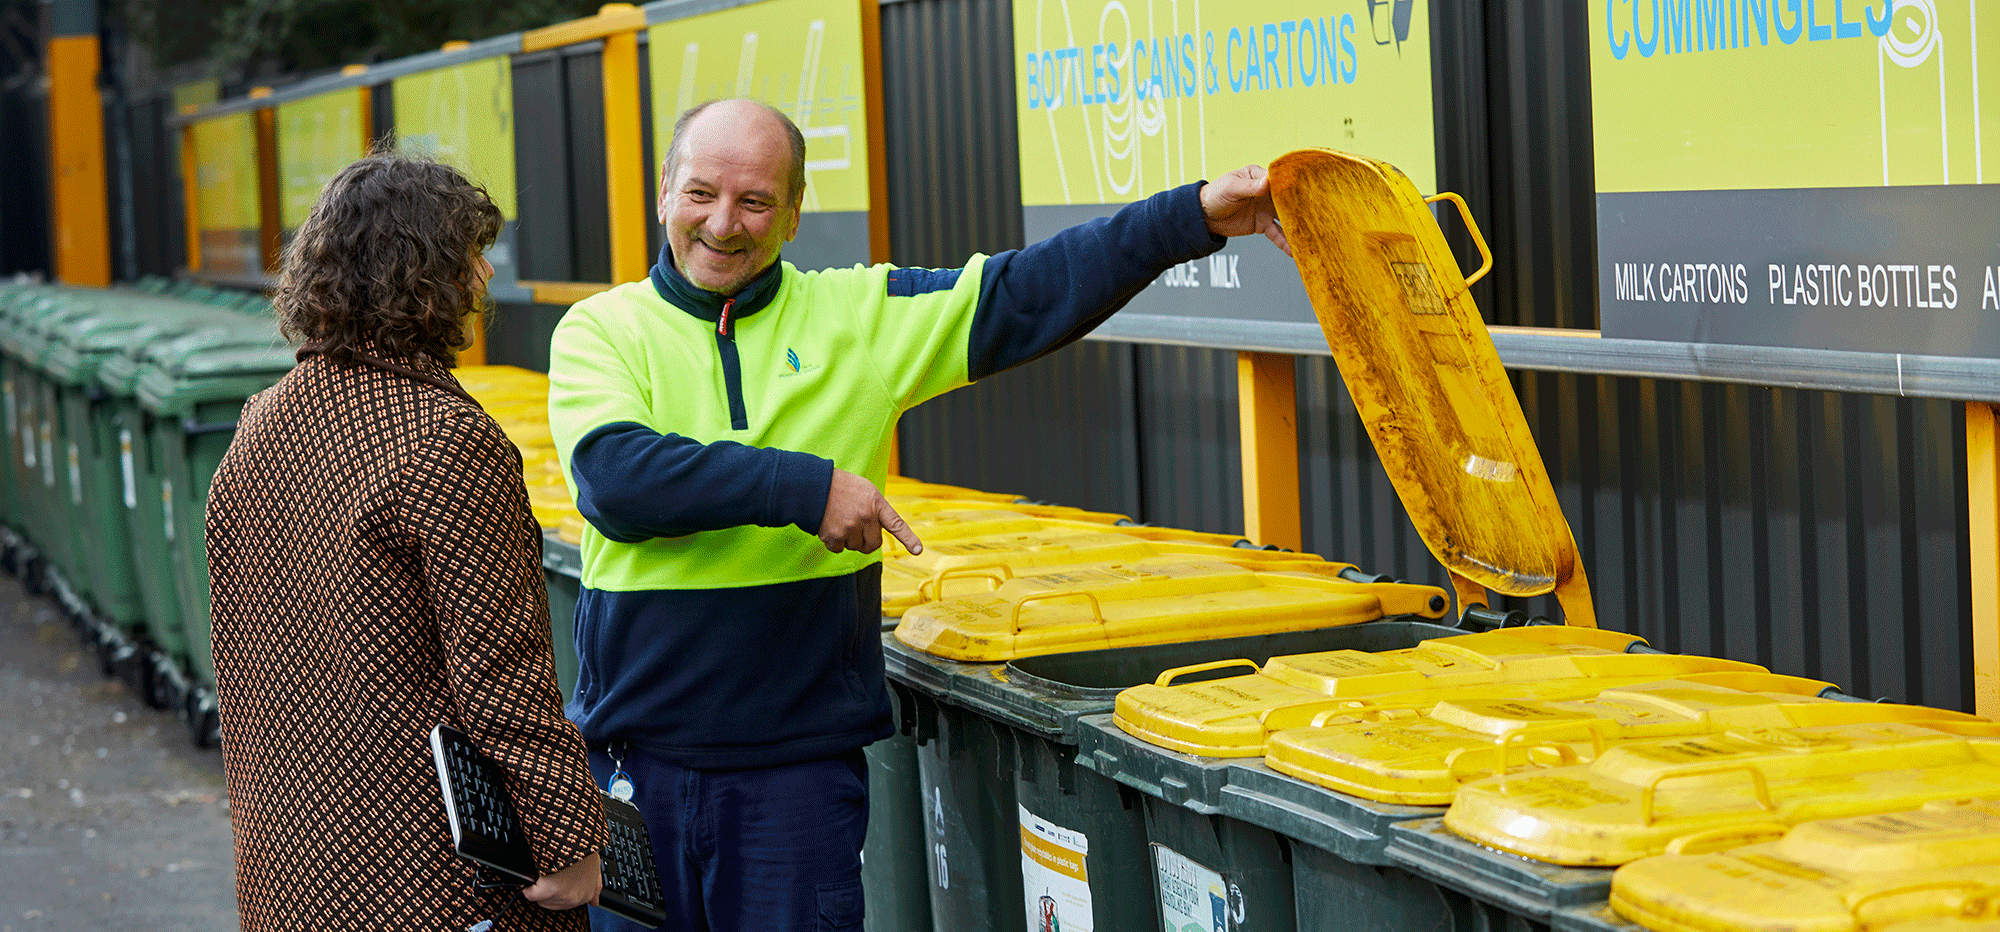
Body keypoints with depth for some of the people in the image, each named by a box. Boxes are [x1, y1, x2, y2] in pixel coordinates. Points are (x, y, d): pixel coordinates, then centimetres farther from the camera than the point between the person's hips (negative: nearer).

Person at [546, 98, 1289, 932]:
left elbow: (1024, 293, 2)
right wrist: (802, 486, -21)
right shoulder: (601, 329, 1)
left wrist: (1196, 217, -5)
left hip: (801, 760, 1)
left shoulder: (858, 315, 6)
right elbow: (615, 474, -17)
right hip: (634, 758, -1)